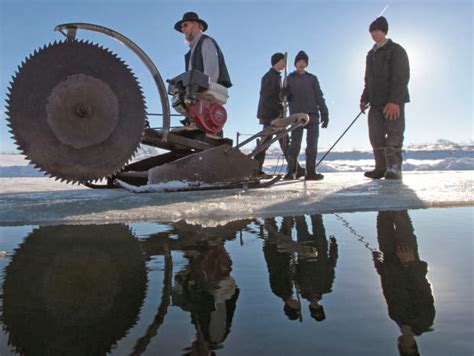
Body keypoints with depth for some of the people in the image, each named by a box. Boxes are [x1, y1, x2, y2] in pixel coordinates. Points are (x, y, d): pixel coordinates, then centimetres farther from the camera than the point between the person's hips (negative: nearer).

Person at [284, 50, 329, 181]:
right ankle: (291, 172, -6)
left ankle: (311, 171, 4)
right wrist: (285, 92, -16)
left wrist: (324, 114, 2)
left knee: (312, 144, 0)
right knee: (295, 143, -11)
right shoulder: (290, 79, 12)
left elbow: (319, 97, 11)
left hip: (312, 115, 2)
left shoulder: (312, 78, 15)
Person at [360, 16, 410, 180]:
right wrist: (364, 99, 14)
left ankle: (394, 168, -7)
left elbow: (401, 77, -12)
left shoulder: (396, 50, -2)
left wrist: (394, 100, -23)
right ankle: (381, 168, 9)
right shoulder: (371, 54, 20)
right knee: (376, 136, 3)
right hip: (376, 102, 7)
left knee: (394, 134, -8)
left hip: (393, 102, -7)